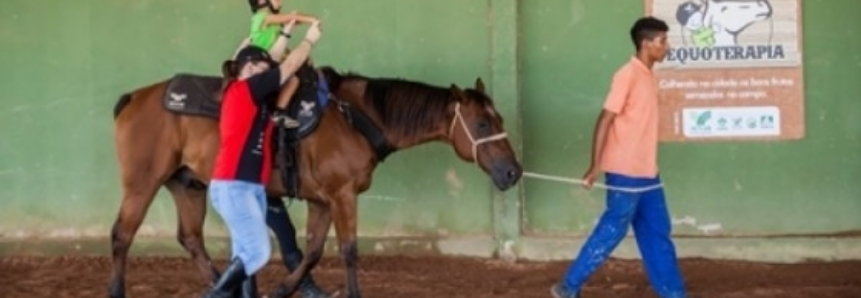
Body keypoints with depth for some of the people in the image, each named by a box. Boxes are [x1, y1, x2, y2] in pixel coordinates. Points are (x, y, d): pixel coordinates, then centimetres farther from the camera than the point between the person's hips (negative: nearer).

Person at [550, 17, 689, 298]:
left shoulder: (646, 76, 12)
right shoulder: (628, 75, -15)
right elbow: (605, 120, -16)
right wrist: (595, 166, -19)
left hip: (646, 172, 9)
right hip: (626, 172, -9)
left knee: (656, 233, 11)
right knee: (612, 231, -2)